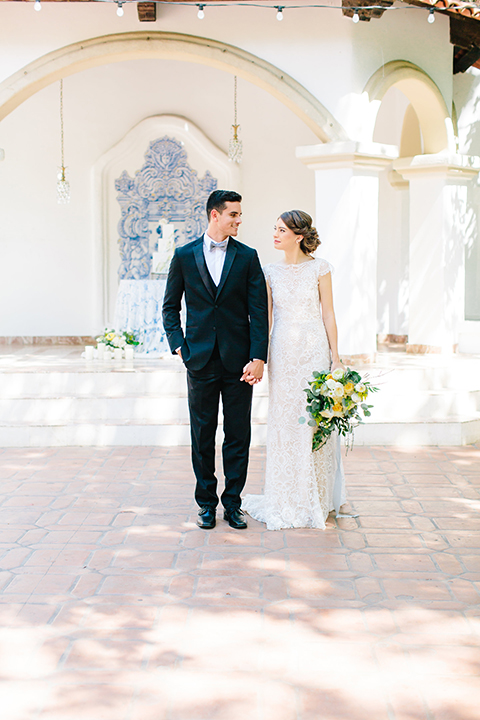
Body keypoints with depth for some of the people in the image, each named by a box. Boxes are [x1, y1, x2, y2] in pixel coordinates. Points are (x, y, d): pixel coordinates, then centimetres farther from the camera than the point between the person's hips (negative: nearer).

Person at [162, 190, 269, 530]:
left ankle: (233, 502, 16)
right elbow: (170, 306, 10)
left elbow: (259, 311, -1)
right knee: (202, 436, 7)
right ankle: (206, 503, 19)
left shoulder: (247, 256, 3)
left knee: (238, 436, 5)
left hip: (238, 361, 0)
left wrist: (258, 358, -9)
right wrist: (179, 344, -2)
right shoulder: (185, 256, 4)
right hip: (201, 361, 0)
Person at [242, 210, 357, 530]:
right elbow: (265, 317, 7)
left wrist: (335, 356, -4)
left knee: (316, 422, 1)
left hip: (314, 350, -3)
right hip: (282, 352, 3)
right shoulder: (271, 272, 8)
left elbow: (328, 314, 0)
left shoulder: (319, 268, 0)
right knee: (284, 423, 6)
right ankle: (288, 501, 17)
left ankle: (317, 501, 15)